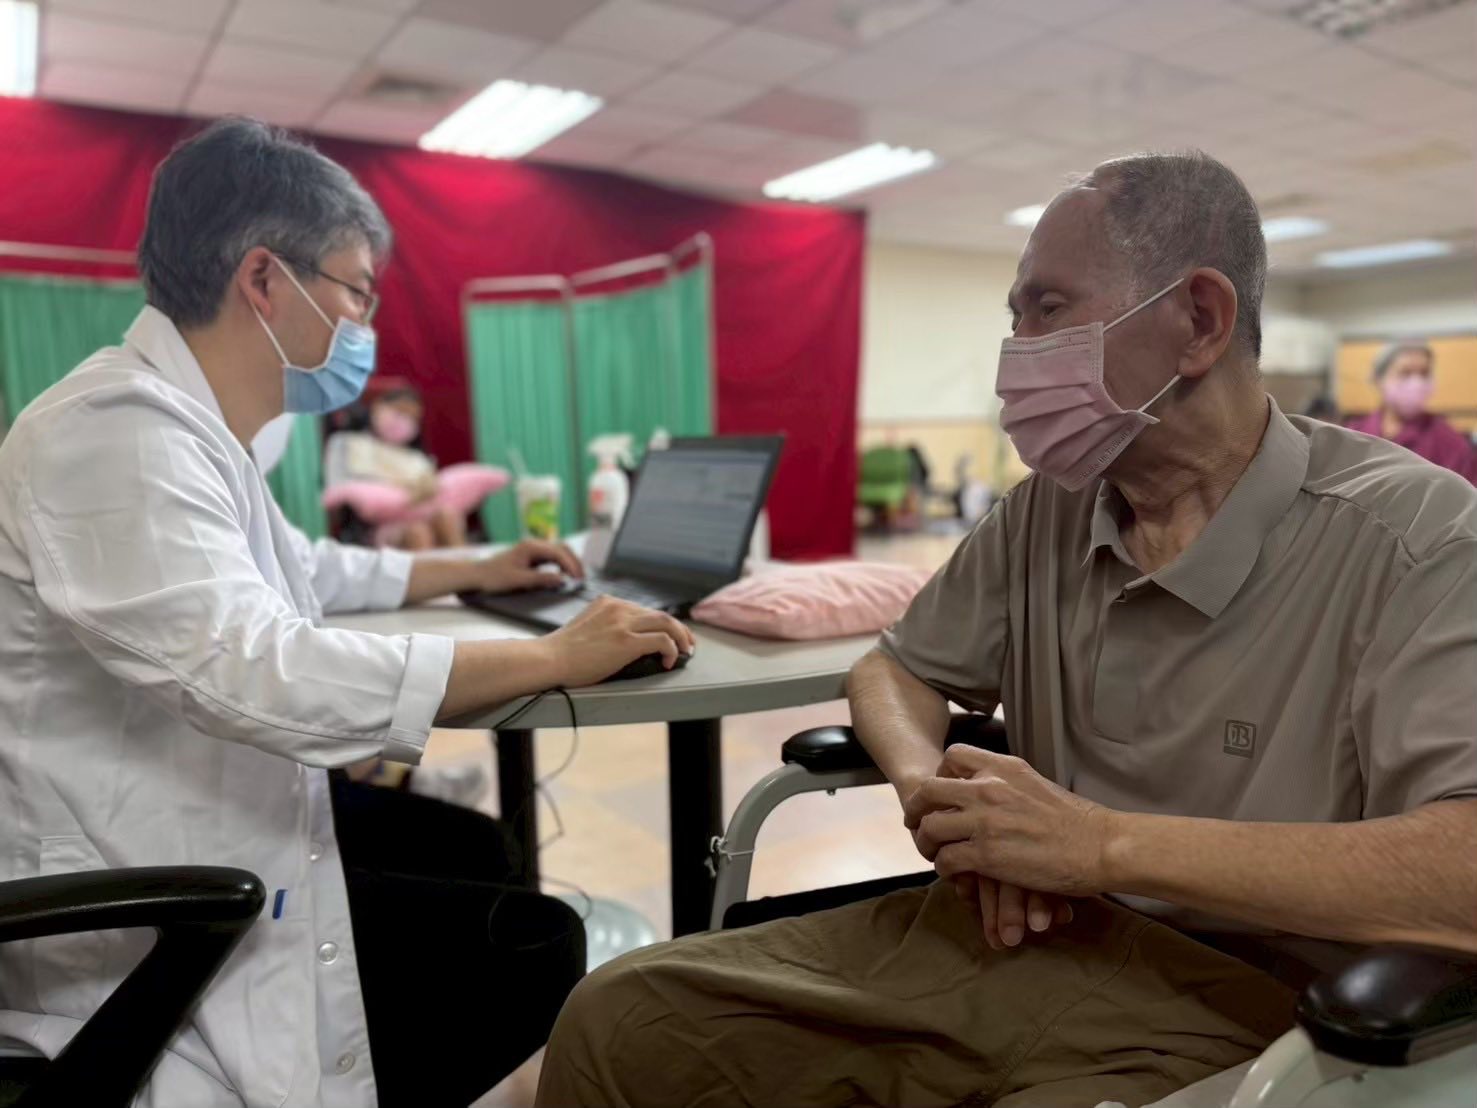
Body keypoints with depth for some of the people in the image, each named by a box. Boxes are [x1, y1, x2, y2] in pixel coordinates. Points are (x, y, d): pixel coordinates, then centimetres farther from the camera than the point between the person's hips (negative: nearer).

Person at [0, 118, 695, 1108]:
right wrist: (553, 659, -30)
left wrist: (472, 571, 25)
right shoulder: (119, 430, -25)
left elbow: (296, 571, 24)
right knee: (532, 951, -6)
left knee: (473, 850, 17)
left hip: (192, 838, 10)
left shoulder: (186, 424, 8)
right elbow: (255, 670, -37)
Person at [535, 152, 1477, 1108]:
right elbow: (895, 670, 16)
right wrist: (938, 795, -6)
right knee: (620, 1020, -9)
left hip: (1236, 1003, -5)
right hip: (1013, 943, 6)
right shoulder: (1045, 507, 7)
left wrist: (1103, 842, -24)